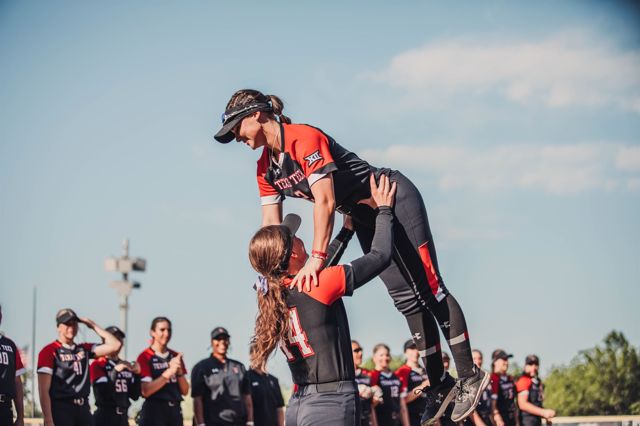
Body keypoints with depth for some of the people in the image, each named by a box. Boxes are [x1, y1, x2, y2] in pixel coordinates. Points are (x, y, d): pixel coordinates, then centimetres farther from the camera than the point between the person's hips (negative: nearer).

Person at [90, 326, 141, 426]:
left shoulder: (127, 366, 14)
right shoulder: (97, 365, -7)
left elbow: (135, 396, 9)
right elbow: (102, 393, -18)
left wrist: (137, 375, -5)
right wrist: (116, 371, -22)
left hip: (123, 417, 7)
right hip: (105, 417, -7)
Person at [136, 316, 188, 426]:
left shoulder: (176, 357, 14)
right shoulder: (145, 357, -5)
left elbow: (185, 391, 11)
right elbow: (145, 391, -15)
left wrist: (179, 371, -7)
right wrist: (168, 372, -20)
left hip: (175, 411, 6)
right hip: (154, 412, -6)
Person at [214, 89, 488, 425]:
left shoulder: (304, 139, -26)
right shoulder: (266, 168, 1)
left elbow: (325, 201, -33)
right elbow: (271, 225, 1)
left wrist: (316, 258, -38)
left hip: (396, 198, -8)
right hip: (365, 216, 8)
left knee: (428, 289, -9)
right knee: (406, 299, 7)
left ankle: (469, 377, -4)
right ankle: (439, 385, 11)